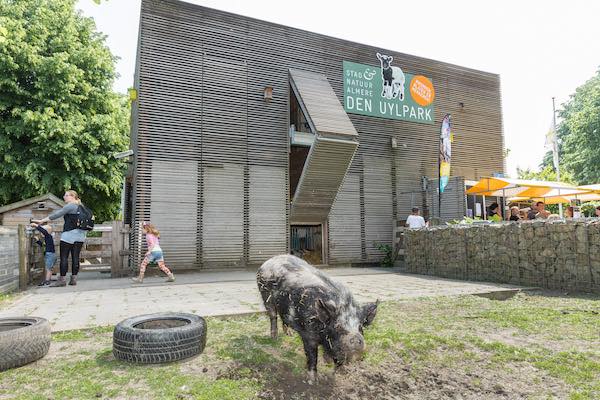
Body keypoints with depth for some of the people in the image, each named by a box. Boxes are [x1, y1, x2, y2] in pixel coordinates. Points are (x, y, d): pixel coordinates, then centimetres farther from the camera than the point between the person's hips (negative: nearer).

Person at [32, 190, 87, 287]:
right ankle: (73, 279, 6)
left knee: (64, 257, -2)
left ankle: (62, 279, -1)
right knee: (75, 257, 5)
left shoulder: (70, 206, -7)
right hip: (80, 235, 7)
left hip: (69, 234, -7)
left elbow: (57, 214, -8)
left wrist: (42, 221, -2)